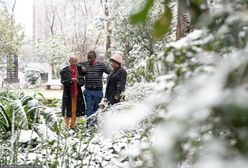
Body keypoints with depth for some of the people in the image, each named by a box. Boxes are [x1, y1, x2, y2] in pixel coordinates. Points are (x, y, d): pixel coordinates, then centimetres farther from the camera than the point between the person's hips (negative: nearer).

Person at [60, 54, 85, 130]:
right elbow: (63, 81, -8)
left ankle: (72, 126, 22)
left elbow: (83, 81, 7)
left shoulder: (79, 69, 6)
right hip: (68, 94, -3)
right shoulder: (65, 70, -2)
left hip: (77, 94, 3)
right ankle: (67, 126, 13)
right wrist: (71, 80, -21)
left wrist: (79, 81, -15)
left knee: (75, 112, 9)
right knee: (68, 112, 1)